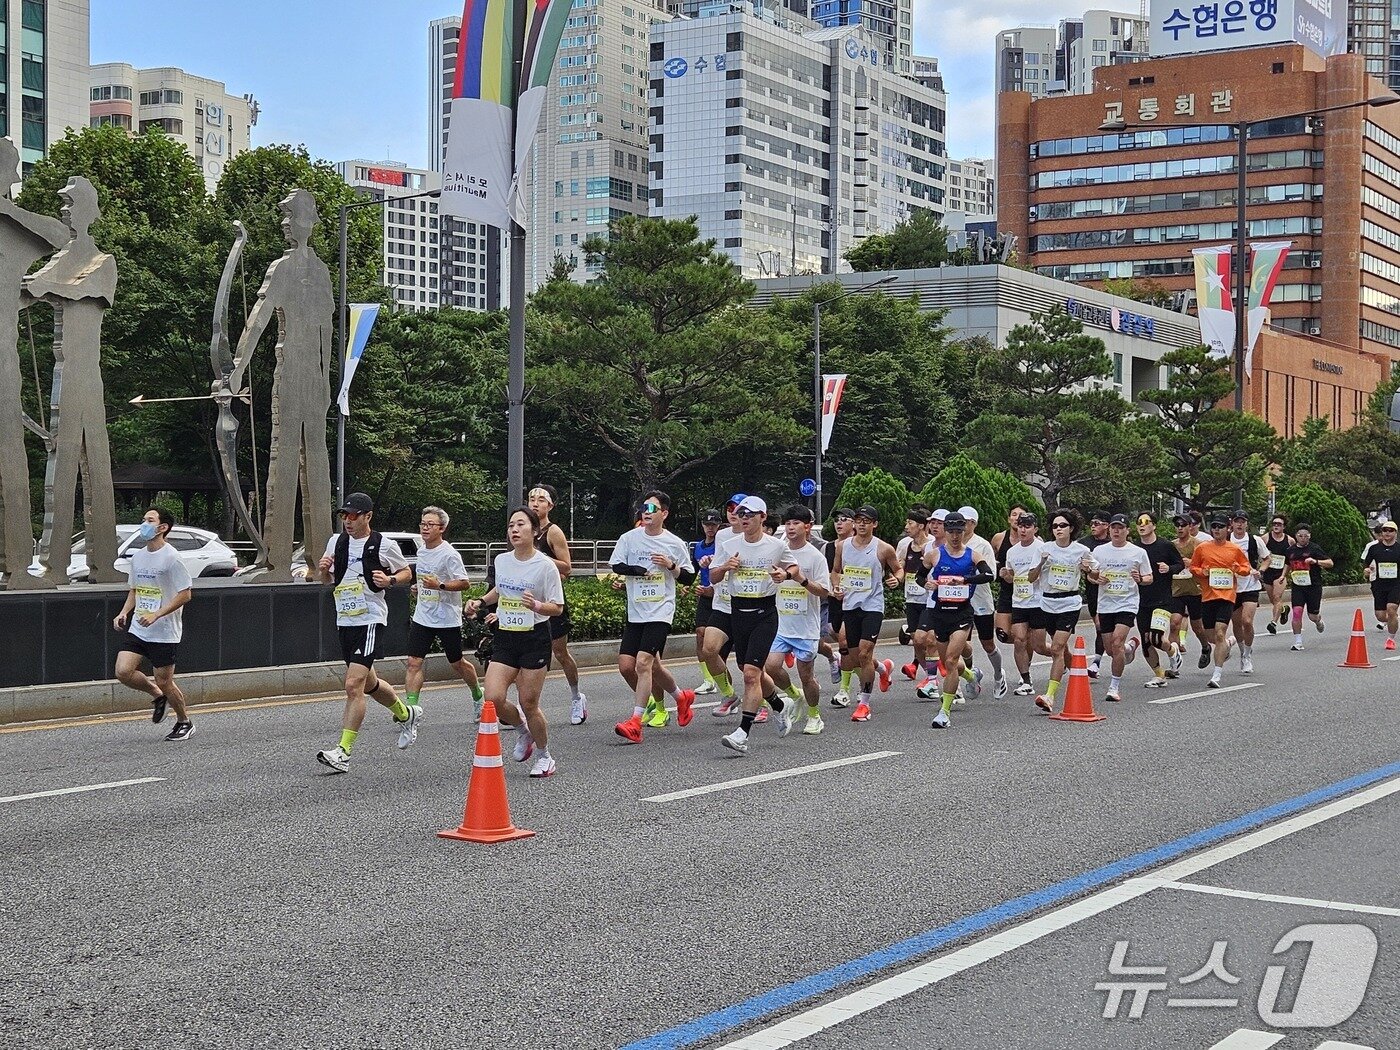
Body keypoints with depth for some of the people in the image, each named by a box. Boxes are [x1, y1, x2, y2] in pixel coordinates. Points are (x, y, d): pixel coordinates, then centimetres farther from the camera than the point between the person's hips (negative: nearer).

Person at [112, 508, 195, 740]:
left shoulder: (170, 557, -13)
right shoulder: (137, 556, 9)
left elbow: (185, 594, -15)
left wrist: (156, 615, -21)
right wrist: (124, 613, 3)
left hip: (164, 633, -6)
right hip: (136, 629, 6)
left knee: (164, 681, 1)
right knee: (123, 671, -9)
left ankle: (185, 722, 24)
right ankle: (157, 696, 18)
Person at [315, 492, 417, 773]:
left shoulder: (384, 545, -6)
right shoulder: (336, 542, 9)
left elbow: (406, 572, 8)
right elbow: (327, 581, 19)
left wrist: (390, 580, -13)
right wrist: (324, 569, -3)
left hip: (370, 620, -7)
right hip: (344, 621, 7)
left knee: (353, 685, -16)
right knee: (368, 682, 20)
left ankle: (343, 752, -15)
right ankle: (406, 714, 46)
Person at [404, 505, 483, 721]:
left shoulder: (449, 554, -16)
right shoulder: (422, 551, 9)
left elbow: (464, 583, -19)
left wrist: (439, 585, -30)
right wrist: (419, 586, 9)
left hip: (447, 619, -6)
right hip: (422, 617, 6)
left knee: (457, 663, 10)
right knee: (413, 662, -7)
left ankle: (478, 696, 34)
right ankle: (411, 707, -7)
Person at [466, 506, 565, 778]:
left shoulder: (545, 565, -11)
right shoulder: (501, 560, 4)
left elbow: (558, 608, -8)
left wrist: (537, 606, -27)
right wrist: (480, 602, 10)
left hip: (535, 639, -5)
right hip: (505, 637, 5)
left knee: (529, 704, -1)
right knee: (493, 699, -9)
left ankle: (544, 757, 22)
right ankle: (524, 731, 22)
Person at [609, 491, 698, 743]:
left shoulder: (674, 543, 2)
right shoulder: (630, 538, 6)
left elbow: (689, 577, 7)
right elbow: (617, 566, -3)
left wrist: (671, 566, -10)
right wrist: (643, 571, -10)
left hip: (661, 612, -4)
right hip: (635, 613, 4)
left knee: (643, 662, -17)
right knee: (625, 665, 2)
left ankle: (636, 721, -16)